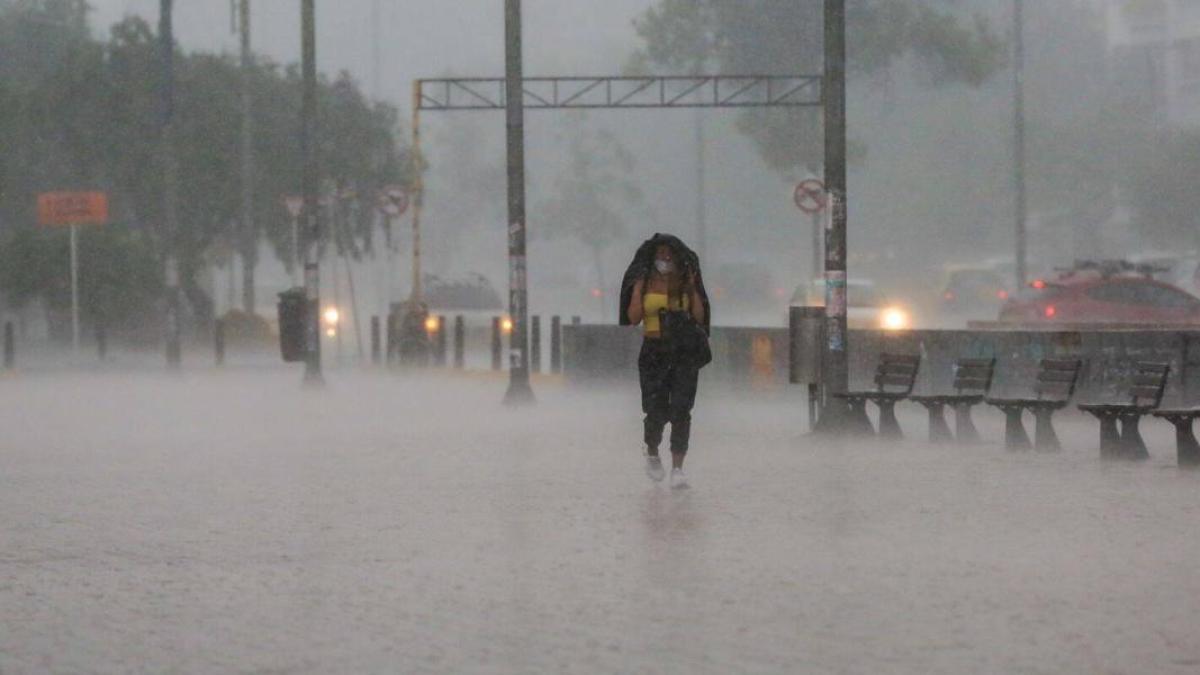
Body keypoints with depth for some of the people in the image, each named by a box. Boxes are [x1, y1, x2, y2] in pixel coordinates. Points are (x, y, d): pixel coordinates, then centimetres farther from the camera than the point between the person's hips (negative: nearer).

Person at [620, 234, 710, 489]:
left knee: (681, 410, -9)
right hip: (654, 351, 0)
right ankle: (652, 455, 25)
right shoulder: (645, 283, 4)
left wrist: (693, 288, -7)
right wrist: (638, 289, -8)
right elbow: (633, 318, -2)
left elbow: (699, 318, 0)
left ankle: (677, 468, -8)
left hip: (684, 352, 1)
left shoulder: (686, 283, 7)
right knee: (656, 412, -5)